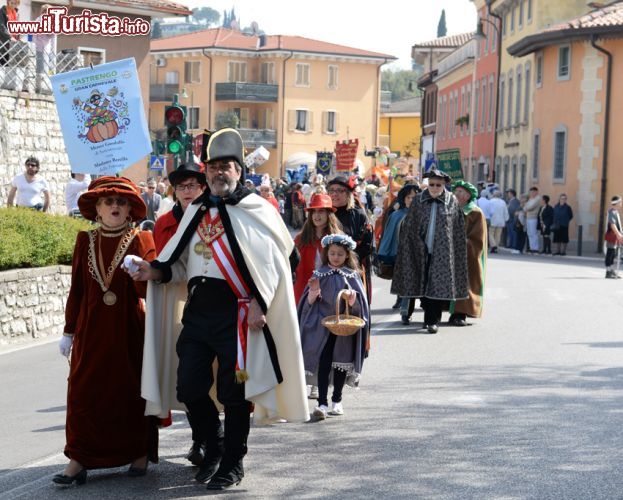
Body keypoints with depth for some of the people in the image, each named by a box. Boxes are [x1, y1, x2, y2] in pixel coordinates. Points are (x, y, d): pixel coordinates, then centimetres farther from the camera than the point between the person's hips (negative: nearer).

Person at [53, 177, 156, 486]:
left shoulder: (141, 241, -1)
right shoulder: (85, 241, 6)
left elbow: (147, 291, -8)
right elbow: (76, 289, 10)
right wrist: (69, 331, 10)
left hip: (129, 328, -2)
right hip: (91, 329, 2)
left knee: (132, 388, 3)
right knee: (83, 389, -2)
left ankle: (139, 454, 16)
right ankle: (79, 460, 0)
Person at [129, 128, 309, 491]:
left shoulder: (255, 210, -3)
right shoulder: (195, 211, 14)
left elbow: (271, 262, -6)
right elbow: (181, 263, 17)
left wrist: (259, 303, -14)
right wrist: (155, 271, -1)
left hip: (237, 312, -5)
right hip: (199, 308, 5)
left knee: (233, 391, 1)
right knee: (189, 386, 4)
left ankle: (233, 463, 17)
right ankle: (214, 446, 28)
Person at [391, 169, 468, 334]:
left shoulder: (452, 202, 1)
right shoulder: (418, 201, 4)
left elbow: (459, 231, 2)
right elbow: (408, 228, 5)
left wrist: (458, 252, -3)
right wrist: (406, 251, 0)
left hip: (442, 252, -2)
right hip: (421, 251, 2)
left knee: (438, 286, -5)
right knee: (424, 285, 7)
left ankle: (433, 320, 1)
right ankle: (429, 317, 19)